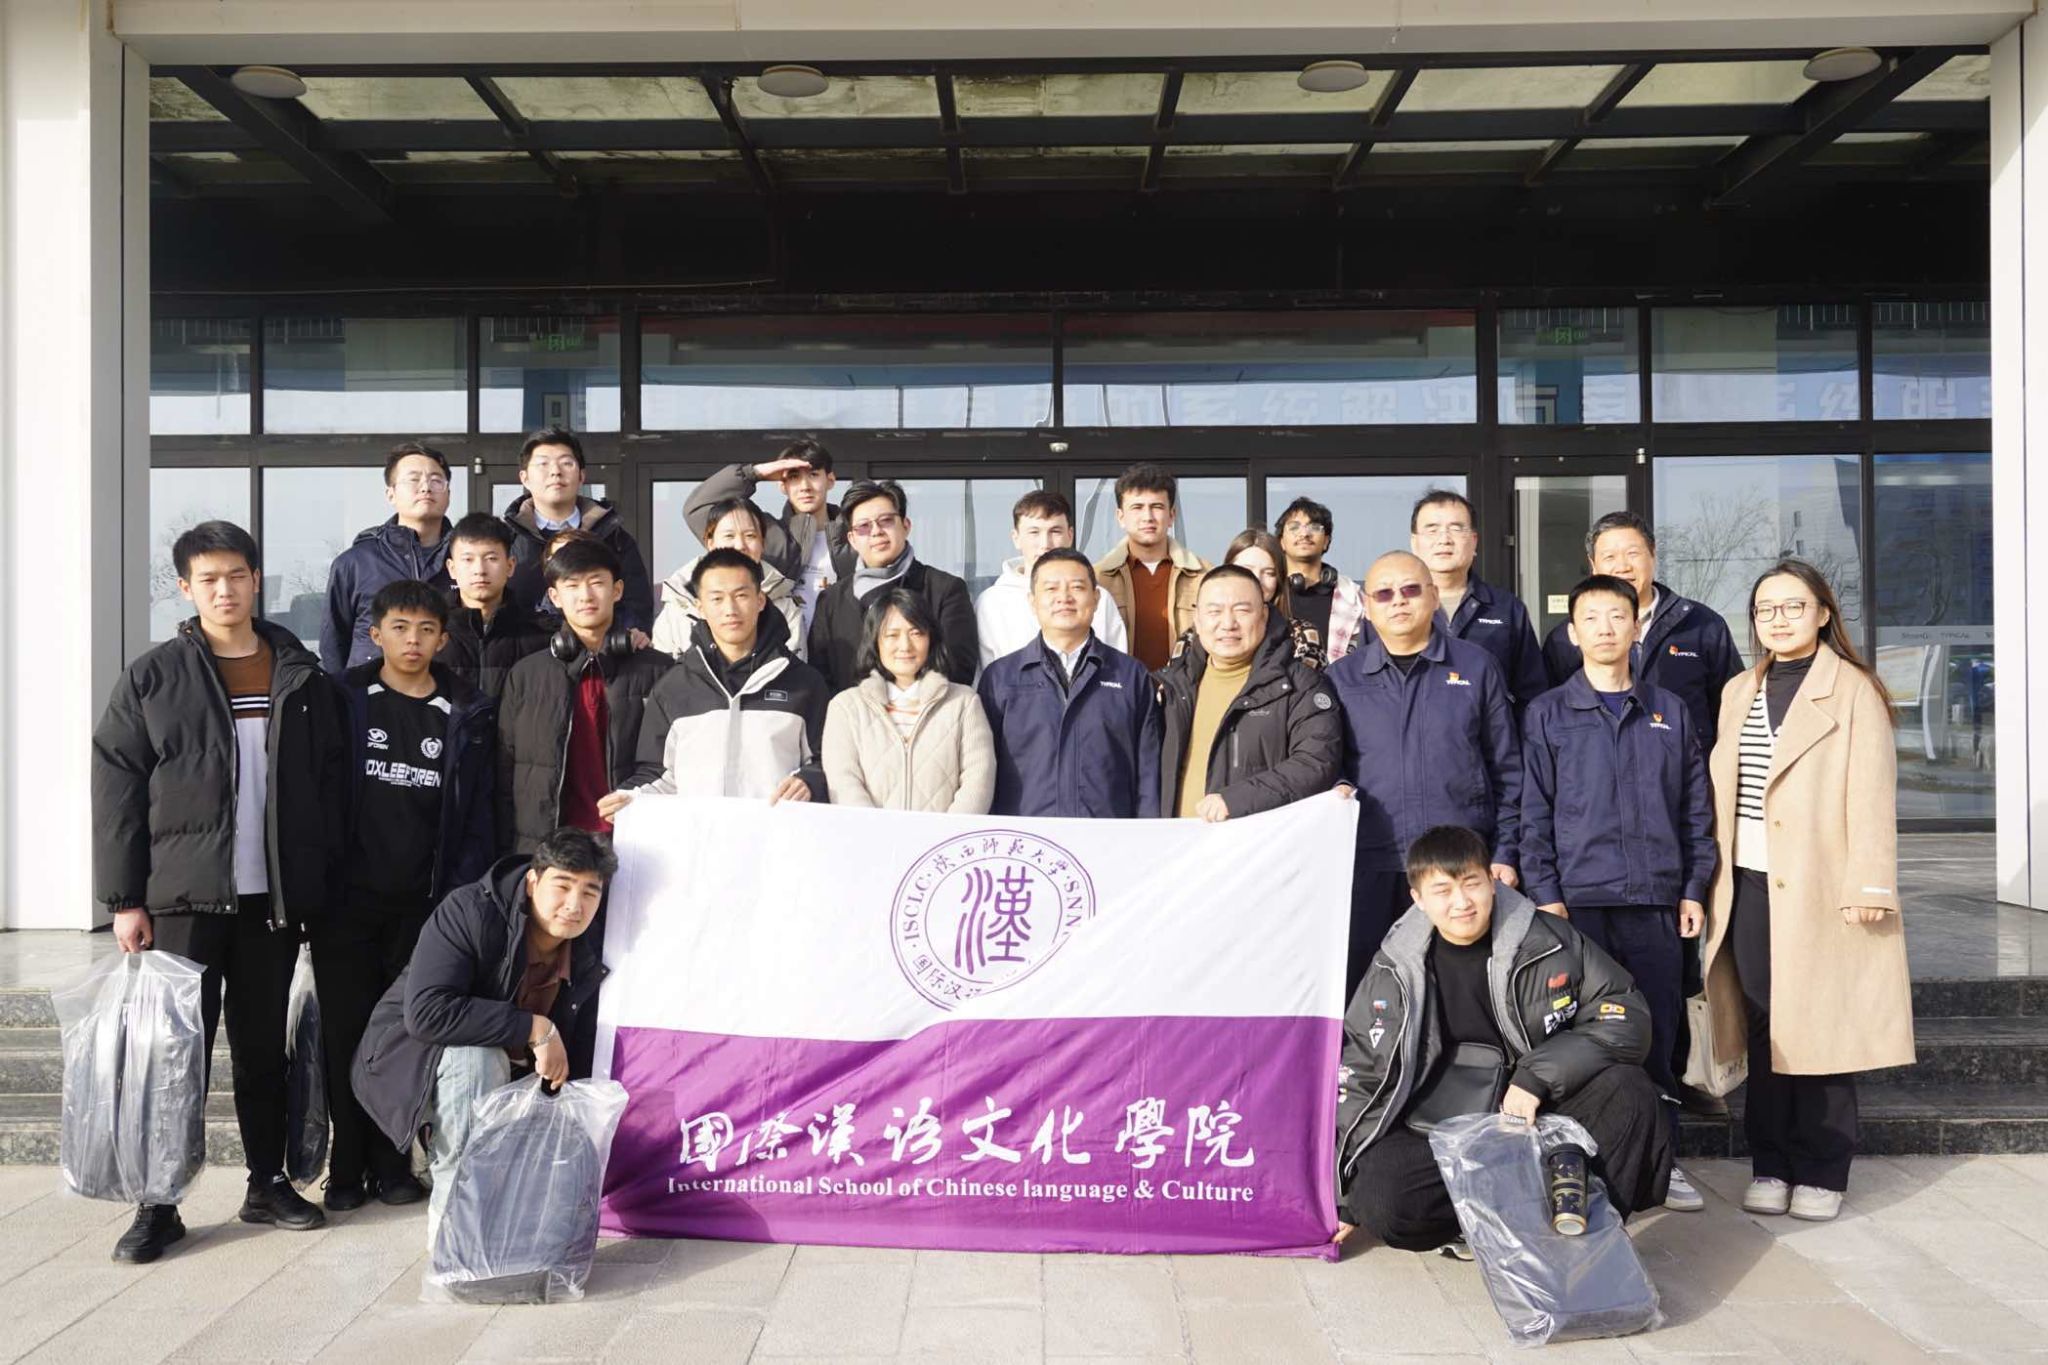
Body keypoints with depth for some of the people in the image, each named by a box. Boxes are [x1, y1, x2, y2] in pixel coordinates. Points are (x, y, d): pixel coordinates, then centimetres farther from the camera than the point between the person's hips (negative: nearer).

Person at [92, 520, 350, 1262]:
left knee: (265, 1045, 12)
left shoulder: (302, 679, 7)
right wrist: (124, 898, -7)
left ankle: (267, 1182, 23)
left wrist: (325, 882, 2)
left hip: (274, 897, 2)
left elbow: (331, 784, 9)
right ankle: (159, 1203, 10)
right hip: (183, 896, -2)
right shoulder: (151, 678, 1)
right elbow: (116, 790, -1)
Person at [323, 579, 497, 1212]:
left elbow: (477, 812, 4)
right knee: (345, 1030, 4)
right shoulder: (344, 701, 2)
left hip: (424, 903, 1)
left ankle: (391, 1162, 18)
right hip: (348, 899, 0)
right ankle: (346, 1165, 16)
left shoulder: (466, 716, 4)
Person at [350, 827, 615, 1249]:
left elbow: (581, 1056, 1)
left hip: (502, 1078, 6)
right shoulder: (469, 911, -25)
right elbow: (426, 1012, -37)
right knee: (475, 1059, -36)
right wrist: (534, 1028, -35)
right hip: (412, 1060, -6)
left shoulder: (590, 957, -8)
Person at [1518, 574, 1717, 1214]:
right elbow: (1534, 813, 2)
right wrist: (1545, 893, -6)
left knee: (1659, 1030, 5)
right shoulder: (1547, 715, 5)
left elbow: (1696, 806, 13)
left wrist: (1694, 888, 7)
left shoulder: (1669, 712, 12)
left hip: (1656, 901, 2)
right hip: (1578, 898, -2)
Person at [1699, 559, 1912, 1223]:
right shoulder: (1740, 693, 15)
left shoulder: (1853, 690, -1)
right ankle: (1770, 1164, 16)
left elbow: (1871, 792, -7)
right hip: (1751, 882, 4)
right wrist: (1715, 878, 10)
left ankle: (1821, 1173, 11)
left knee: (1821, 1026, 0)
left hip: (1821, 886, -4)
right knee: (1765, 1024, 7)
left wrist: (1868, 885, -13)